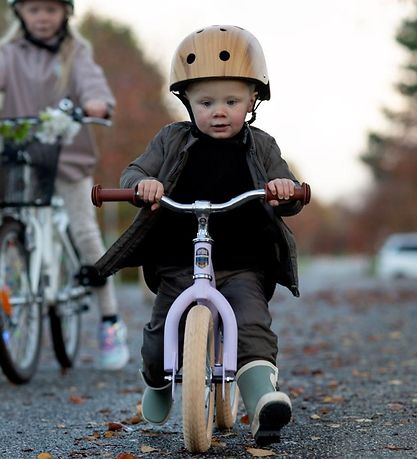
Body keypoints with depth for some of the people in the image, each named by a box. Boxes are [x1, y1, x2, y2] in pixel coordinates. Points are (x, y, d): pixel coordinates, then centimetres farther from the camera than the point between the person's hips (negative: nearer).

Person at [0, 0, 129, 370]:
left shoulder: (76, 52, 4)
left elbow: (90, 77, -15)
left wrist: (97, 101, -39)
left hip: (69, 158, -1)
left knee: (86, 235, -2)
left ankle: (111, 322, 9)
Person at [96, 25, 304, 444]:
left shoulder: (261, 147, 5)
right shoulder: (172, 141, 5)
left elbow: (291, 202, 2)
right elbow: (132, 173, 1)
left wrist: (286, 189, -24)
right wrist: (143, 183, -24)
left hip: (243, 268, -1)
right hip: (179, 266, 1)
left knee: (253, 325, -25)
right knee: (160, 339, 1)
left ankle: (262, 395, -34)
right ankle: (157, 382, 34)